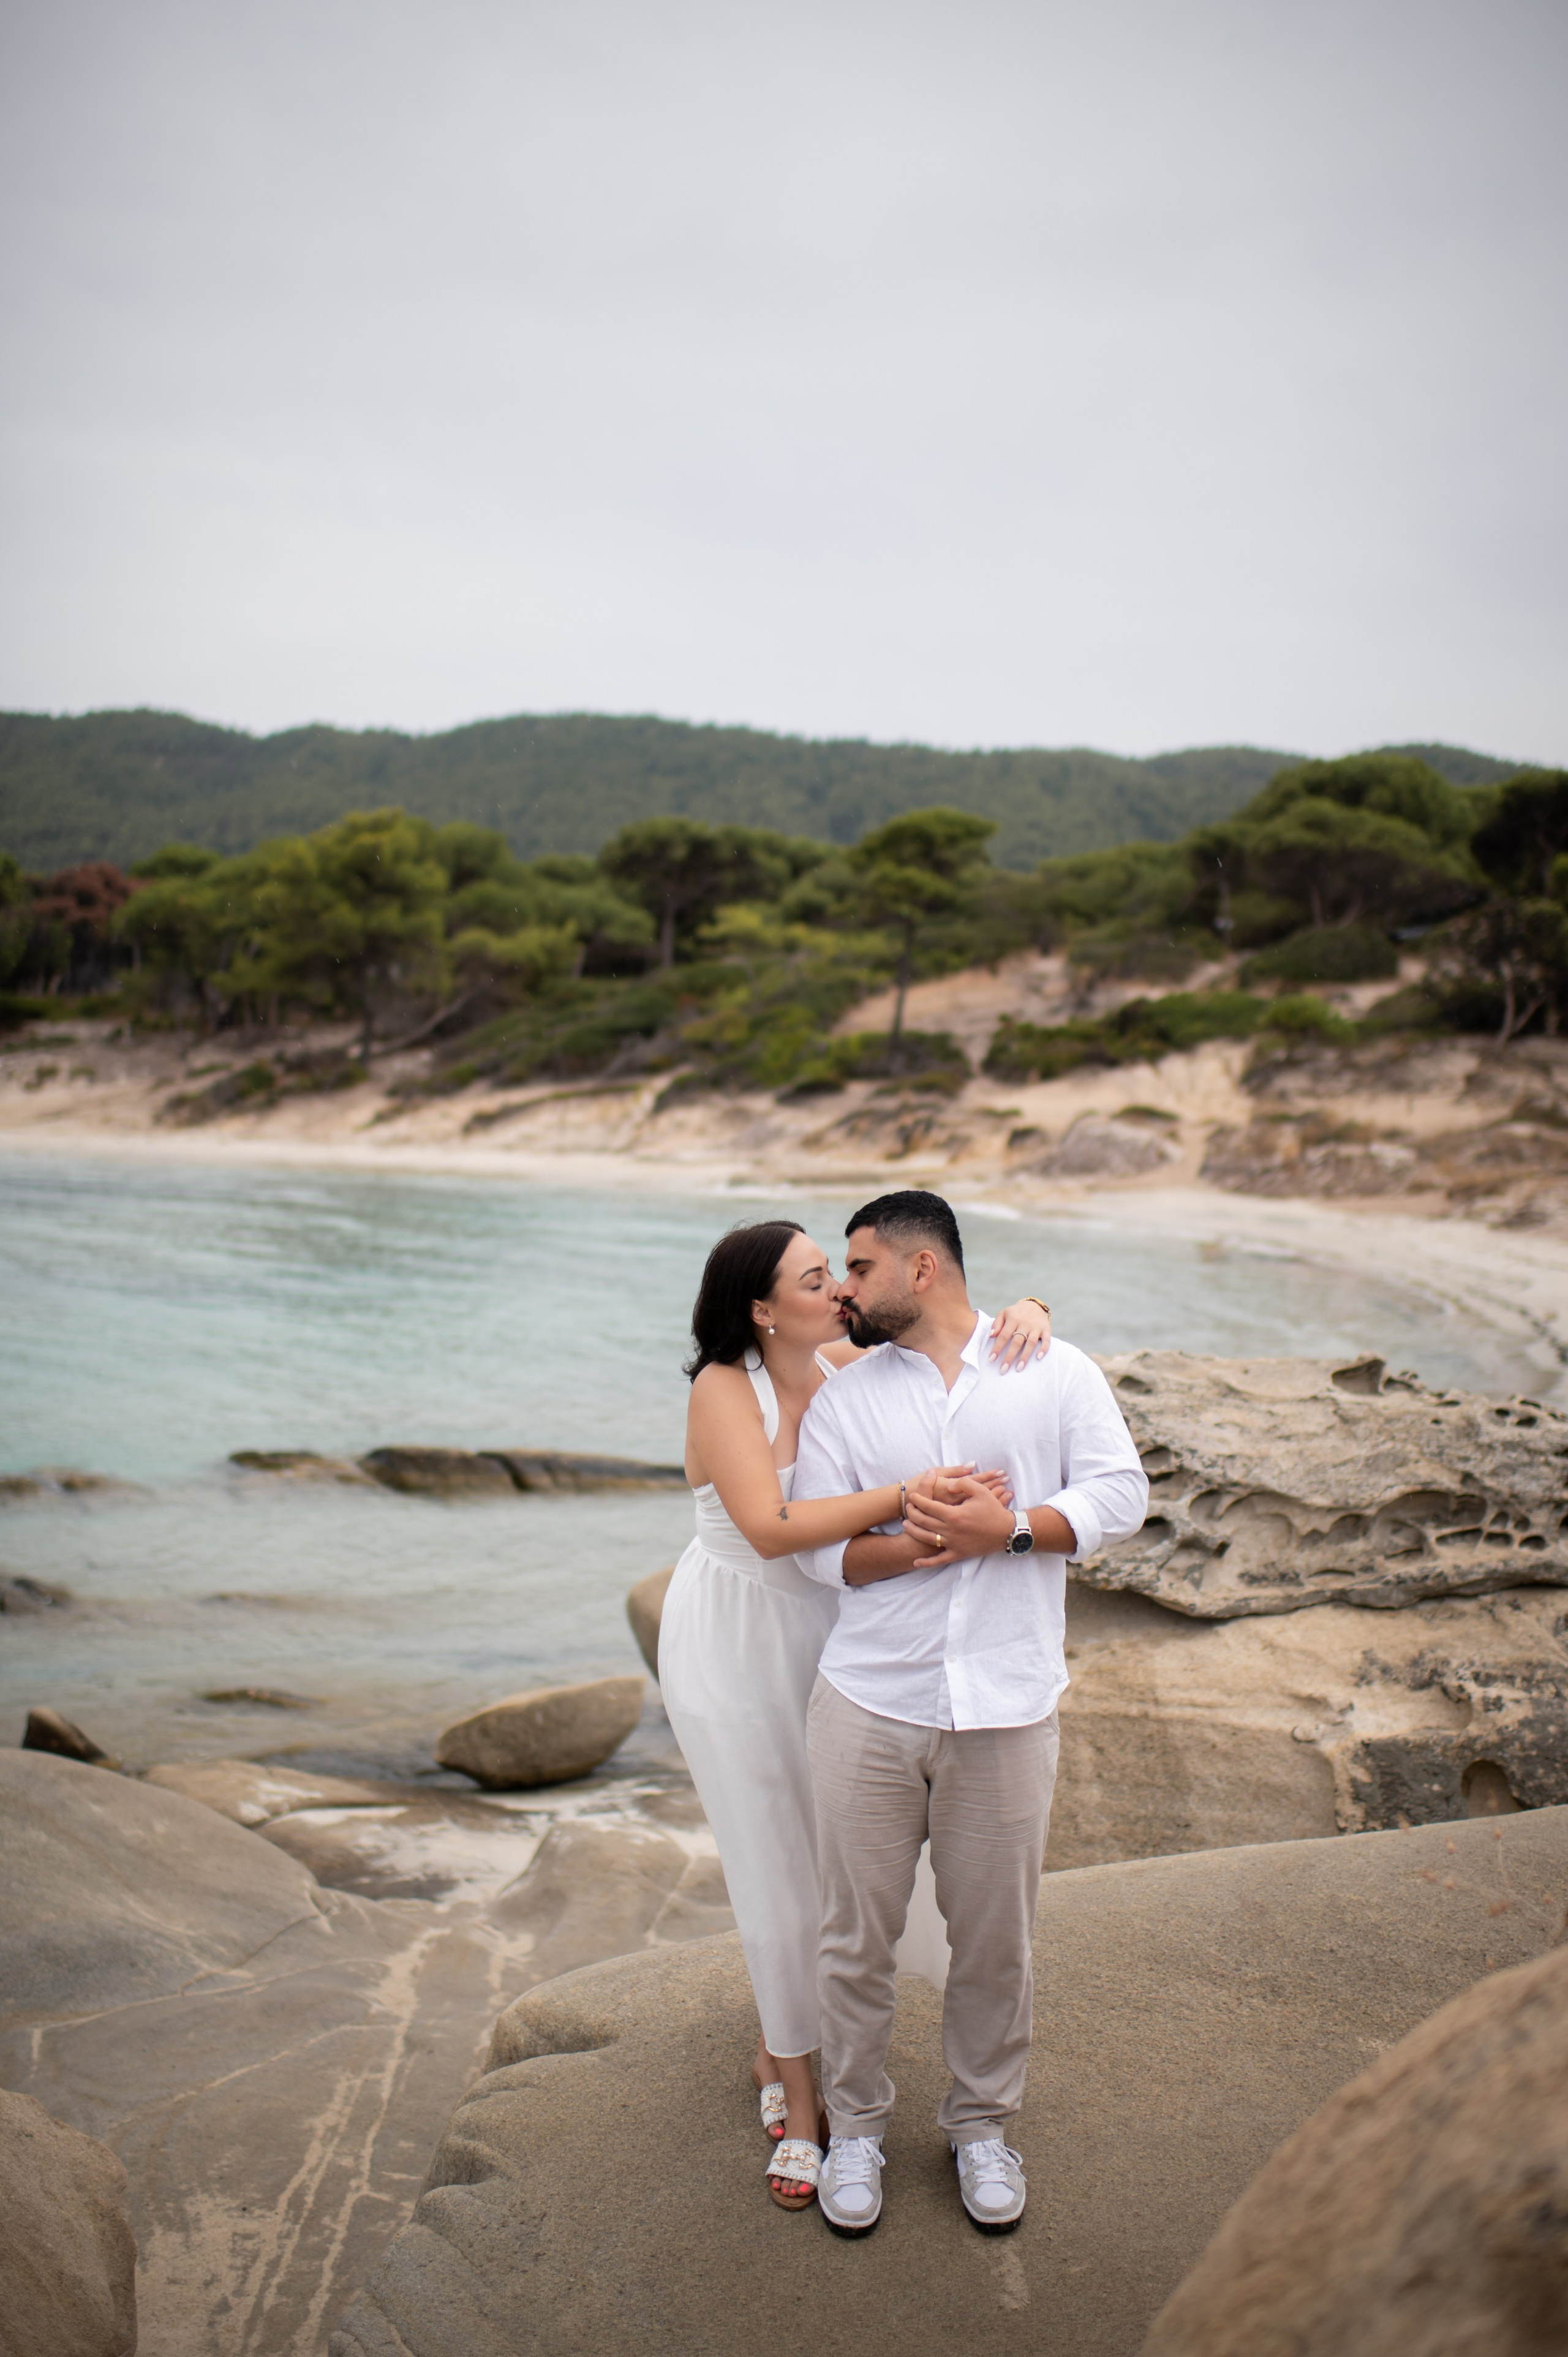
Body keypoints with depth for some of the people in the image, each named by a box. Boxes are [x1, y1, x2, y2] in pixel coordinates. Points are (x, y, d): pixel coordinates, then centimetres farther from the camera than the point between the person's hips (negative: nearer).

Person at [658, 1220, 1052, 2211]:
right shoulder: (724, 1388, -22)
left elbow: (968, 1352, 0)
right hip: (736, 1643, -4)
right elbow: (771, 1528, -34)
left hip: (826, 1636, 5)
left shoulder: (847, 1369, -8)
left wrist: (1027, 1312, -22)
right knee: (778, 1860, 6)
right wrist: (909, 1492, -40)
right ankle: (800, 2088, 25)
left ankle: (781, 2048, 36)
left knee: (832, 1850, 11)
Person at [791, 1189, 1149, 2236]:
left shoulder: (1055, 1371, 4)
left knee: (997, 1940, 10)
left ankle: (983, 2123, 33)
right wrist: (921, 1542, -17)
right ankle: (856, 2123, 31)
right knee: (858, 1933, 9)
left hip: (1005, 1713, -1)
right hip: (867, 1707, 1)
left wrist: (1010, 1529, -15)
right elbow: (817, 1547, 1)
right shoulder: (842, 1398, 7)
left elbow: (1119, 1492, -1)